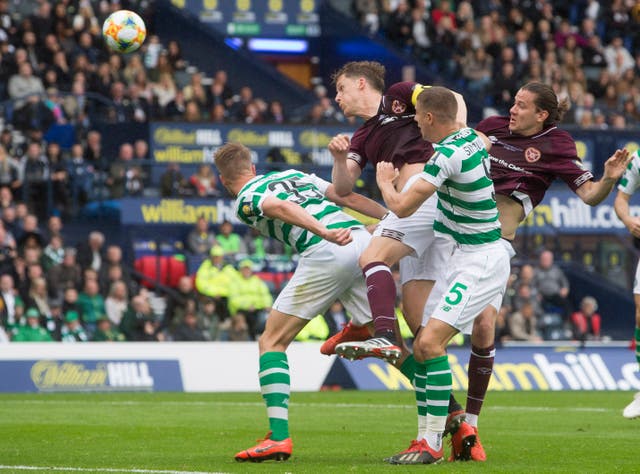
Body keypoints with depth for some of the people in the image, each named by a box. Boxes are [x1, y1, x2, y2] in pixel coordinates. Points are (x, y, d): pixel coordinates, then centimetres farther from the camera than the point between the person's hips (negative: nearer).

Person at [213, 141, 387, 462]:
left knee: (272, 341, 5)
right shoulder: (295, 174, 32)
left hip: (325, 254, -6)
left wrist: (325, 232, -25)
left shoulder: (245, 199, 12)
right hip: (364, 241, 6)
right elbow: (350, 197, 23)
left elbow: (281, 208, -10)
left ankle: (279, 437, -7)